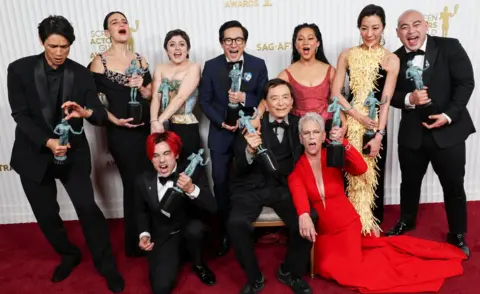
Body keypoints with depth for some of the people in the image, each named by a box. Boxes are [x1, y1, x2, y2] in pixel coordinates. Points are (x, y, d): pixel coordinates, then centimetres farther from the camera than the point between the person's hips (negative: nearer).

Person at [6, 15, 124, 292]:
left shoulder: (82, 74, -5)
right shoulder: (19, 69, -6)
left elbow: (102, 116, -7)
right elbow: (20, 114, -10)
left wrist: (86, 112, -31)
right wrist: (48, 142, -24)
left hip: (73, 152, -1)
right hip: (34, 153, 1)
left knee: (88, 207, -8)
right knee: (46, 214, 10)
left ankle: (107, 266, 11)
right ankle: (69, 255, 37)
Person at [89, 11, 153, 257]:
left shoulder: (140, 60, 8)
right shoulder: (99, 62, -4)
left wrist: (142, 88, -7)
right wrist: (114, 120, -15)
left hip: (146, 128, 4)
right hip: (121, 133, -4)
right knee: (134, 185, 4)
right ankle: (135, 243, 22)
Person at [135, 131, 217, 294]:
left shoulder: (194, 172, -14)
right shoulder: (143, 180, -5)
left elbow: (212, 208, -21)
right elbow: (142, 211, 14)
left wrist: (192, 189, -37)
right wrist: (144, 234, -3)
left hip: (190, 230, -1)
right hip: (162, 237, 1)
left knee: (195, 228, -37)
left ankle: (198, 264, -2)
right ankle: (177, 256, 15)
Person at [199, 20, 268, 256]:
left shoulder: (258, 65, 0)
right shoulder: (211, 66, 2)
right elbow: (204, 101, 0)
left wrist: (244, 98, -20)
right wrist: (221, 122, -14)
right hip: (220, 133, 1)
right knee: (221, 183, 4)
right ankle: (224, 232, 20)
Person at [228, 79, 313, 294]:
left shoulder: (299, 125, 7)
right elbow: (239, 169, -8)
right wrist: (250, 151, -31)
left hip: (284, 188, 2)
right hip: (252, 187, -2)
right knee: (236, 223, -27)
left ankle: (290, 272, 8)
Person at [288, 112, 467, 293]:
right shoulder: (296, 167, -10)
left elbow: (361, 168, -23)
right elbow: (298, 193, -30)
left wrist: (343, 143, -34)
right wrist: (304, 215, -50)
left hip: (346, 224, -1)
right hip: (321, 231, 2)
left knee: (347, 268, -14)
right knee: (326, 268, -11)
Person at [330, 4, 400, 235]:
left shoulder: (391, 59, -1)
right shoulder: (347, 55, 4)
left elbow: (386, 101, -7)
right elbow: (335, 93, -2)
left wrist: (378, 134, -13)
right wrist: (357, 114, -14)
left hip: (375, 126, -1)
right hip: (349, 124, 1)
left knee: (373, 176, 10)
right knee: (349, 175, 7)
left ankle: (372, 226, 28)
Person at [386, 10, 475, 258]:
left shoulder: (450, 47, -5)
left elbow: (465, 82, -8)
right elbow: (389, 94, 0)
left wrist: (449, 114, -19)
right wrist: (409, 99, -21)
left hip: (448, 130, -2)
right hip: (411, 133, 2)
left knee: (454, 185, 9)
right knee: (409, 182, 18)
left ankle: (458, 235, 29)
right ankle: (406, 222, 42)